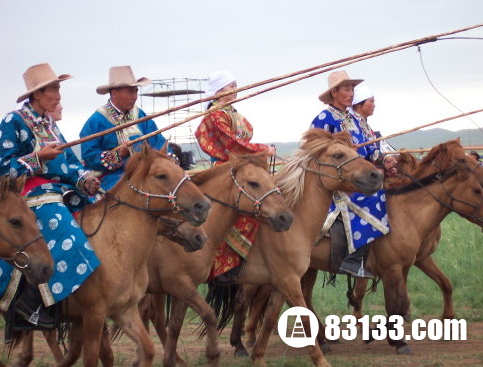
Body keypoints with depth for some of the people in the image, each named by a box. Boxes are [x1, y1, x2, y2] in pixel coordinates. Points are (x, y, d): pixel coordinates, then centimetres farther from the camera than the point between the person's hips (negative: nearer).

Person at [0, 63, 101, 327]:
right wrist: (40, 157, -17)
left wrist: (85, 179, -3)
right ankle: (29, 302, -21)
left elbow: (69, 161, 17)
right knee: (64, 236, -29)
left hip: (62, 192, 9)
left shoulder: (49, 123, 17)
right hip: (31, 194, -9)